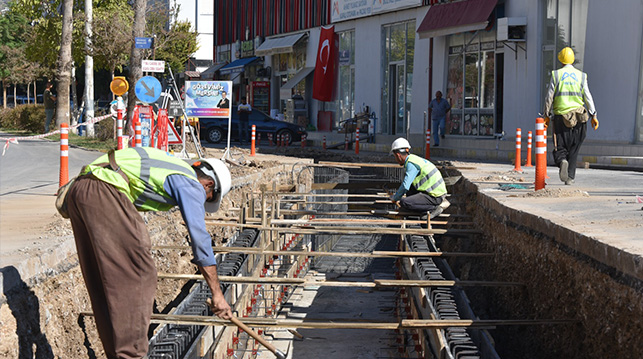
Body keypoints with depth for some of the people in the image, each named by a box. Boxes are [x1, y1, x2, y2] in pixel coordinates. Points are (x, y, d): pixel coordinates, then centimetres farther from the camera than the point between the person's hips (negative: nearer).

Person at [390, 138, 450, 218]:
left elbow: (405, 186, -18)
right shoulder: (413, 158, 18)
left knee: (403, 203, -17)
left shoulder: (411, 164, -13)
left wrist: (395, 198, -2)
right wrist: (398, 197, 40)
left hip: (435, 196, -9)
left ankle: (435, 207, -11)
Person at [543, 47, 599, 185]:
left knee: (560, 148, 3)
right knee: (574, 149, 10)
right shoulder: (581, 75, 5)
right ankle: (570, 177, 7)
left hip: (561, 117, -1)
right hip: (579, 116, 1)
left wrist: (546, 115, 8)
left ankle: (562, 161, -29)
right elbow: (588, 97, 1)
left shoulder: (556, 74, 2)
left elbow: (549, 97, 0)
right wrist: (593, 115, 2)